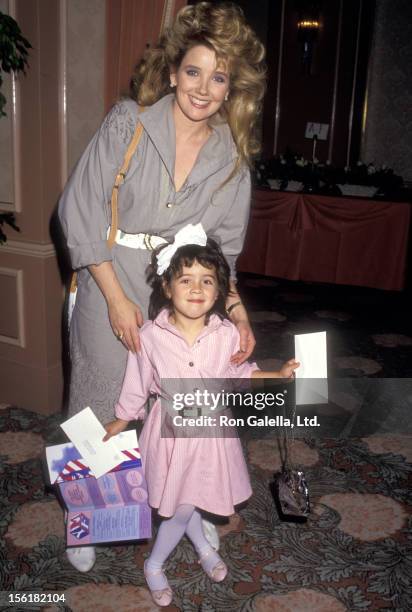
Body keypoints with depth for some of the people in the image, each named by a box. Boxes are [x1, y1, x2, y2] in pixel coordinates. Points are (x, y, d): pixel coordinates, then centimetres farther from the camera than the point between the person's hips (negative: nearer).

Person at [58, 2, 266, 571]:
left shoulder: (232, 159, 4)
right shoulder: (128, 122, -7)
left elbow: (223, 248, 8)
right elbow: (80, 210, -9)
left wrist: (236, 309, -7)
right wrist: (117, 298, -13)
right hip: (112, 288, -2)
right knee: (102, 402, 6)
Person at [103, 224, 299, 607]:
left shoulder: (226, 334, -13)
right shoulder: (151, 335, -17)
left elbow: (237, 373, 5)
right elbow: (137, 384, -3)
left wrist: (279, 376, -4)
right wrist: (118, 424, 7)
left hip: (211, 428, 2)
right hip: (171, 428, -2)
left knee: (186, 501, 16)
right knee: (180, 505, 10)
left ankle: (154, 565, 42)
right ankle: (203, 546, 42)